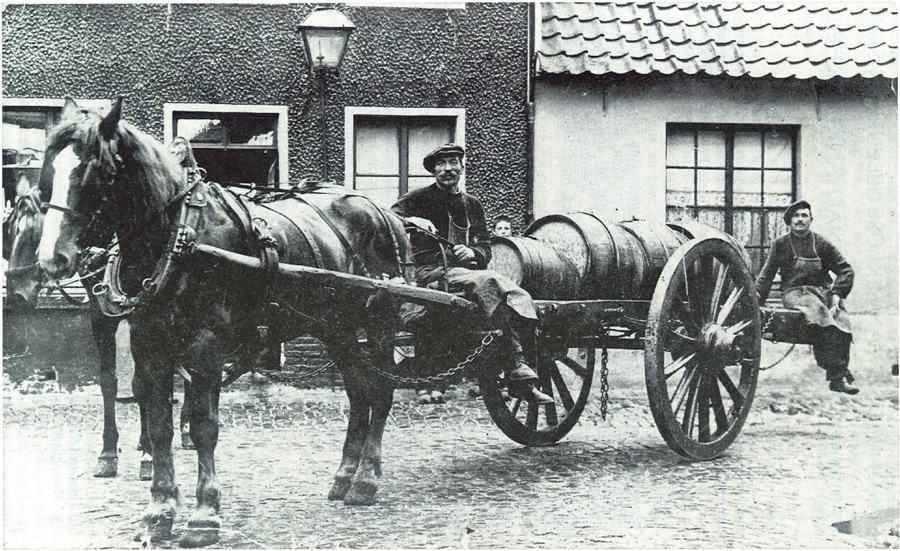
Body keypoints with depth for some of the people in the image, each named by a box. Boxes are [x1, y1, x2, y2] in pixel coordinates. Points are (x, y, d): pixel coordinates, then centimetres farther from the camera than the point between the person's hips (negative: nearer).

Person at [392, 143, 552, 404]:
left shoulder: (472, 205, 22)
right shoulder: (419, 199, 9)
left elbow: (485, 251, 19)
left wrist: (472, 253, -5)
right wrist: (411, 220, -22)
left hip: (467, 269, 5)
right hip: (431, 273, -5)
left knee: (518, 297, -24)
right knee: (487, 281, -34)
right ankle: (517, 370, -34)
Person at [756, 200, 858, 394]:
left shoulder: (821, 243, 14)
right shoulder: (781, 245, 12)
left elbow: (845, 269, 13)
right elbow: (767, 273, 10)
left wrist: (837, 293, -3)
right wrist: (757, 294, -7)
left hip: (823, 290, 2)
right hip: (795, 291, -2)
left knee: (842, 319, -30)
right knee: (818, 312, -35)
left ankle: (838, 375, -33)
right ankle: (838, 374, -41)